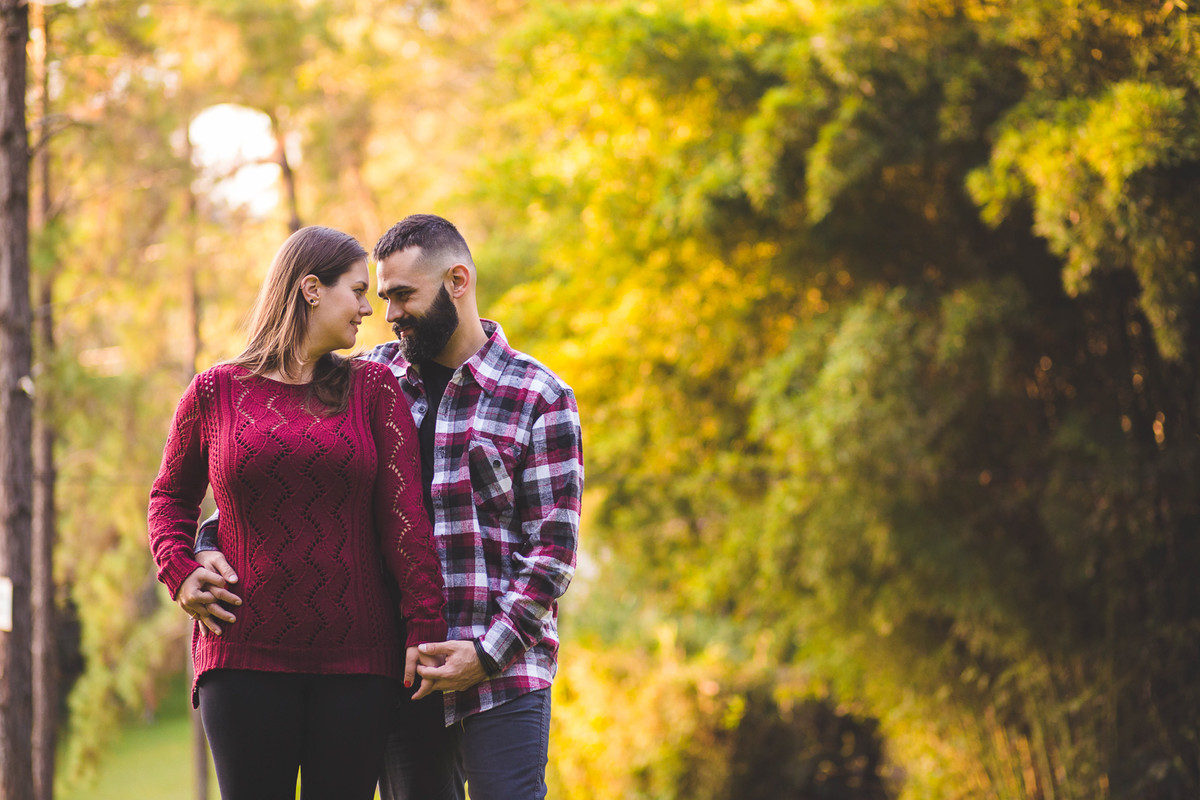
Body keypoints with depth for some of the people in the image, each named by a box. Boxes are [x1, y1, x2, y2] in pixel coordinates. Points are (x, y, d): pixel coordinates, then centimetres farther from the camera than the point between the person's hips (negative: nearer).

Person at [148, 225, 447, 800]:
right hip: (245, 657, -1)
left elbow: (404, 514, 0)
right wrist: (179, 571, 1)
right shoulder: (215, 393, 5)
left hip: (356, 659, 1)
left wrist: (426, 628, -8)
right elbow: (171, 495, 20)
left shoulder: (372, 388, 7)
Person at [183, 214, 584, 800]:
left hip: (501, 676, -4)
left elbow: (554, 547, -4)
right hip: (403, 676, 4)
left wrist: (490, 652, -14)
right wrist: (211, 550, -7)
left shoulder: (540, 397, -1)